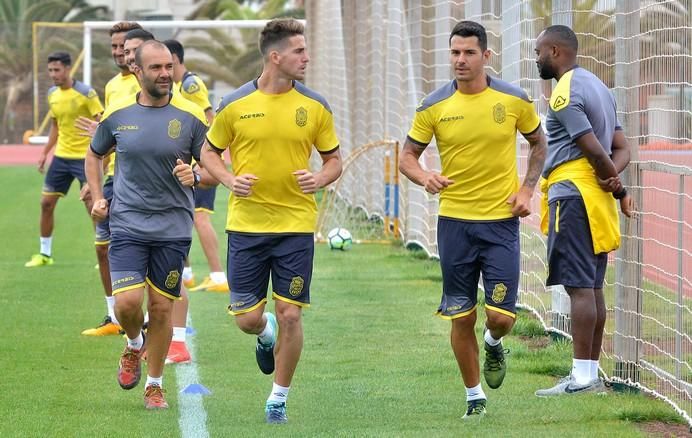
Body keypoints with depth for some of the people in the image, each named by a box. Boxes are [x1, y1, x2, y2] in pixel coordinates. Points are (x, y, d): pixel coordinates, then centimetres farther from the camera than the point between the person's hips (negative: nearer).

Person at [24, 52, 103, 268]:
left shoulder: (86, 93, -13)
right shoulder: (52, 94, 7)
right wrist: (45, 152, 15)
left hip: (84, 157, -6)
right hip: (61, 156, 7)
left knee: (92, 205, -8)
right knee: (46, 203, 6)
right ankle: (45, 254, 18)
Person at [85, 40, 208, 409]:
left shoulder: (190, 116, -3)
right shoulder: (117, 114, 1)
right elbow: (95, 155, 19)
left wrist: (194, 176, -19)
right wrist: (97, 198, 7)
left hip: (173, 228, 0)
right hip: (127, 224, 0)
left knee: (161, 307, 4)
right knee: (127, 302, -13)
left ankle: (154, 386, 20)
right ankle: (134, 346, 21)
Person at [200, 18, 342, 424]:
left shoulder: (315, 106, 1)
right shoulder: (235, 105, -3)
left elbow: (334, 159, 10)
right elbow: (209, 152, 9)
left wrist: (319, 178, -12)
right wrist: (229, 179, -10)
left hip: (296, 226, 0)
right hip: (247, 223, 0)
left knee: (289, 315, -3)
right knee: (247, 318, 0)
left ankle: (279, 399, 13)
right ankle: (267, 336, 39)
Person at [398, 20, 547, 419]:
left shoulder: (515, 100, -3)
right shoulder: (434, 107, -3)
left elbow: (539, 143, 13)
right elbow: (408, 156, 6)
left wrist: (527, 189, -1)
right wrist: (424, 177, -17)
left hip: (501, 222, -1)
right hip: (455, 222, 1)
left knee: (502, 315, -7)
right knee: (461, 318, 4)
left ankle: (494, 343, 30)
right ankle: (474, 397, 20)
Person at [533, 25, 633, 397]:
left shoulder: (564, 94, -13)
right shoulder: (597, 86, 19)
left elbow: (594, 149, -17)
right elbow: (621, 148, 16)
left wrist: (617, 187, -3)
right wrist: (614, 181, -2)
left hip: (572, 194, -10)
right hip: (596, 198, 10)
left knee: (578, 288, -10)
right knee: (593, 288, 10)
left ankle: (582, 376, -12)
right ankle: (590, 373, 13)